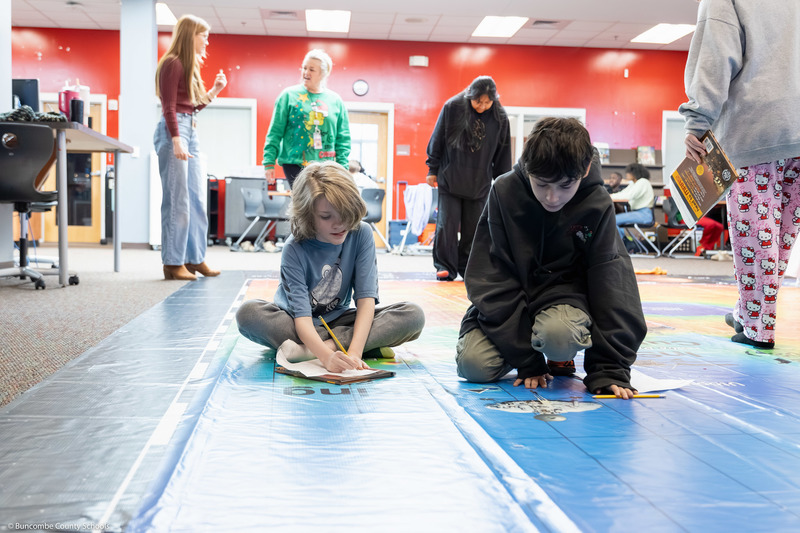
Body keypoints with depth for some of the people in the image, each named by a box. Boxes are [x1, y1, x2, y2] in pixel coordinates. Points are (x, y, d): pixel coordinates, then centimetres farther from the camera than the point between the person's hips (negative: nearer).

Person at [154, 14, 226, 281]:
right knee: (177, 201, -8)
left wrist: (214, 91, 13)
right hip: (174, 130, -9)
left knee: (197, 199, 8)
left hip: (191, 131, 10)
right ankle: (173, 263, -3)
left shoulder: (191, 65, 20)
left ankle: (195, 258, 14)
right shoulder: (172, 63, -7)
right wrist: (176, 140, -21)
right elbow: (169, 107, -13)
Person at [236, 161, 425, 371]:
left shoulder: (361, 234, -15)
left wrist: (354, 352, -36)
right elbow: (301, 315, -29)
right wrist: (327, 356, -49)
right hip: (294, 323, -2)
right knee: (248, 313, -34)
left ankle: (305, 350, -30)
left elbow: (366, 298, -20)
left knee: (413, 315, -21)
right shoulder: (294, 250, -22)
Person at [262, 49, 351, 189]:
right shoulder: (289, 95, 4)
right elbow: (275, 132, 3)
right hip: (295, 164, -2)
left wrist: (342, 167, 1)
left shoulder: (335, 100, 10)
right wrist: (269, 163, -4)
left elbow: (343, 138, 10)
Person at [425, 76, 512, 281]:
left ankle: (467, 268, 18)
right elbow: (437, 139, 0)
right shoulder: (452, 107, -8)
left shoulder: (500, 117, -1)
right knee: (446, 224, -6)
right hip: (450, 180, -2)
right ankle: (445, 267, 3)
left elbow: (503, 152, 8)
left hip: (479, 184, 2)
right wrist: (432, 170, 2)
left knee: (473, 228, 6)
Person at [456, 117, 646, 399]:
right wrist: (526, 362, -19)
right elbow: (495, 275, -16)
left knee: (559, 335, -36)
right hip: (509, 296, 1)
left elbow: (611, 284, -12)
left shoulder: (597, 205, -16)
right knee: (473, 365, -21)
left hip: (565, 293, -1)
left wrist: (611, 369, -18)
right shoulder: (505, 191, -17)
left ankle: (560, 358, 4)